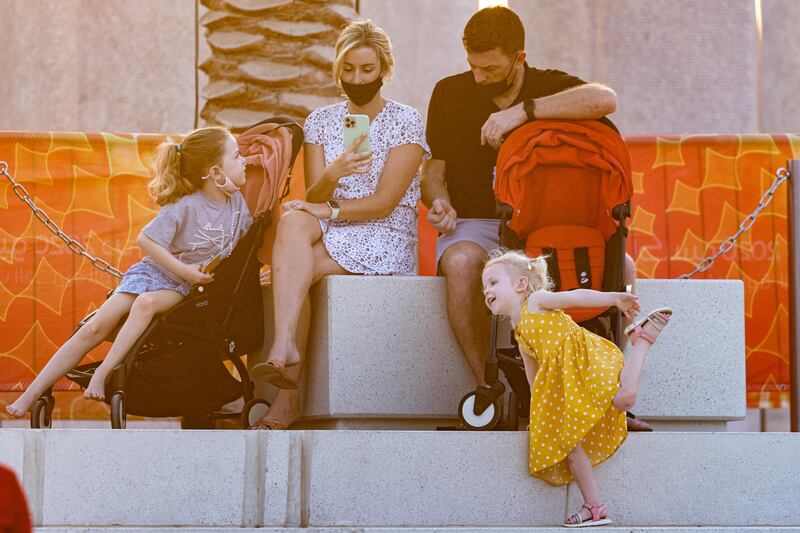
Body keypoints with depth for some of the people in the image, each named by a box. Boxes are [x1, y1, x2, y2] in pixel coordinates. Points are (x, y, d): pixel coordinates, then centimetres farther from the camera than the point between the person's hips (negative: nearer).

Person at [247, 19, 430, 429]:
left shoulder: (406, 121, -1)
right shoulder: (320, 121, 12)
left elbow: (384, 202, -10)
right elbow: (314, 198, 3)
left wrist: (329, 210, -21)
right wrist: (332, 176, -20)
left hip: (386, 240, -4)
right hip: (330, 235, 4)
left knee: (294, 270, -29)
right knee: (293, 221, -32)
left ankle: (287, 399, -27)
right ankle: (285, 347, -45)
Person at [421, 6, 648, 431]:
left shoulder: (549, 87, 1)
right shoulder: (450, 93, 5)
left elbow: (605, 100, -22)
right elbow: (433, 171, 8)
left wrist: (523, 110, -28)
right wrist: (440, 203, -16)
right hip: (475, 224, -1)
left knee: (621, 264, -25)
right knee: (462, 263, -38)